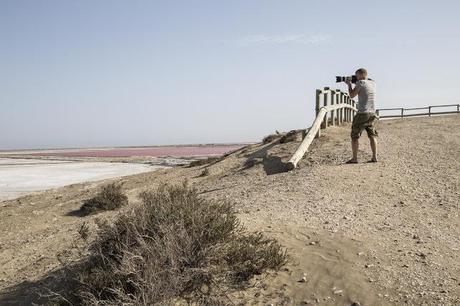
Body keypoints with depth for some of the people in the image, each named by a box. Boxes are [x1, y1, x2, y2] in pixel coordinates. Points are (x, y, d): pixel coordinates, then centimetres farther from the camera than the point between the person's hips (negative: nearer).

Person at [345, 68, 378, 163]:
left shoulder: (361, 83, -9)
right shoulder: (373, 83, 11)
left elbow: (352, 95, -5)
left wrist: (349, 84, 8)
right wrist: (355, 83, 19)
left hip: (362, 113, -6)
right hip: (372, 113, 7)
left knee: (355, 136, 2)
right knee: (372, 135, 11)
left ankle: (354, 158, 1)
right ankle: (374, 157, 7)